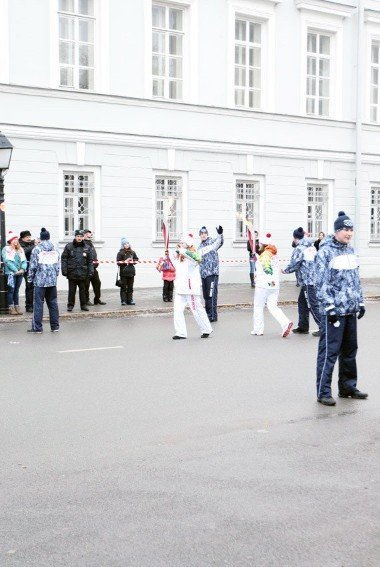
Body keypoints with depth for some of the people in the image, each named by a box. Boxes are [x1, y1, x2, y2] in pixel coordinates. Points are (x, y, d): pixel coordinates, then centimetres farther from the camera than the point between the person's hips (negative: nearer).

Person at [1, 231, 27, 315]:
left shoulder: (20, 250, 17)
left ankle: (17, 307, 10)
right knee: (11, 290, -6)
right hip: (11, 273, -5)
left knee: (16, 291, 8)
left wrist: (23, 269, -7)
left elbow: (24, 261, 11)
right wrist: (16, 270, -14)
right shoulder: (6, 249, -1)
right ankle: (11, 308, -5)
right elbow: (7, 261, -10)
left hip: (20, 273, 5)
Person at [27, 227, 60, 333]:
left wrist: (30, 278, 5)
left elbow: (33, 266, -6)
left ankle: (37, 327, 0)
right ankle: (55, 326, 13)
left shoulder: (36, 249, -6)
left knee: (38, 304, -1)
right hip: (52, 281, 4)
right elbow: (57, 266, 12)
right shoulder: (55, 250, 8)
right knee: (53, 303, 10)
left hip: (40, 281, -4)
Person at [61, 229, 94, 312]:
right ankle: (70, 305, 14)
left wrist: (90, 271, 1)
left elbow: (90, 261, 8)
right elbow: (64, 259, 0)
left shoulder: (87, 247, 6)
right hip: (72, 273, -2)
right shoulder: (69, 246, 0)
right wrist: (64, 270, -7)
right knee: (72, 290, 4)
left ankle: (83, 305, 18)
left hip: (83, 273, 2)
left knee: (83, 290, 9)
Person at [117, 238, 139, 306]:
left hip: (131, 271, 4)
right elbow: (118, 262, -6)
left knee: (130, 287, 7)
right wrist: (125, 262, -16)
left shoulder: (132, 252, 12)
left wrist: (133, 261, -4)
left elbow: (136, 260, 16)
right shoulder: (120, 253, -1)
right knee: (123, 287, -3)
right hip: (123, 272, -4)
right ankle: (123, 301, 0)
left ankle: (129, 300, 12)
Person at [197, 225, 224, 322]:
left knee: (211, 295, -8)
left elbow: (219, 242, -26)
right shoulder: (200, 246, 18)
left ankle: (213, 316, -4)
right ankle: (208, 314, 20)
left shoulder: (212, 242, -4)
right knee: (206, 295, 12)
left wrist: (220, 234, -45)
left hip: (212, 273, -7)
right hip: (203, 274, 7)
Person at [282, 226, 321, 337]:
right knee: (302, 302, 18)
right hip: (314, 279, 9)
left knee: (313, 305, -7)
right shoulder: (311, 247, 13)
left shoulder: (299, 249, -12)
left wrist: (285, 270, 7)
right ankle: (303, 326, 24)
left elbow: (293, 265, -13)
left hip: (307, 281, -9)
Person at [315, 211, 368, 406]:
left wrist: (360, 302, 17)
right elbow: (322, 282, -14)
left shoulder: (350, 251, 14)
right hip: (333, 310, -8)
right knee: (329, 351, -5)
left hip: (351, 310, 8)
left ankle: (348, 387, 27)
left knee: (350, 350, 15)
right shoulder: (326, 251, -10)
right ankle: (323, 392, 2)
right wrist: (329, 307, -18)